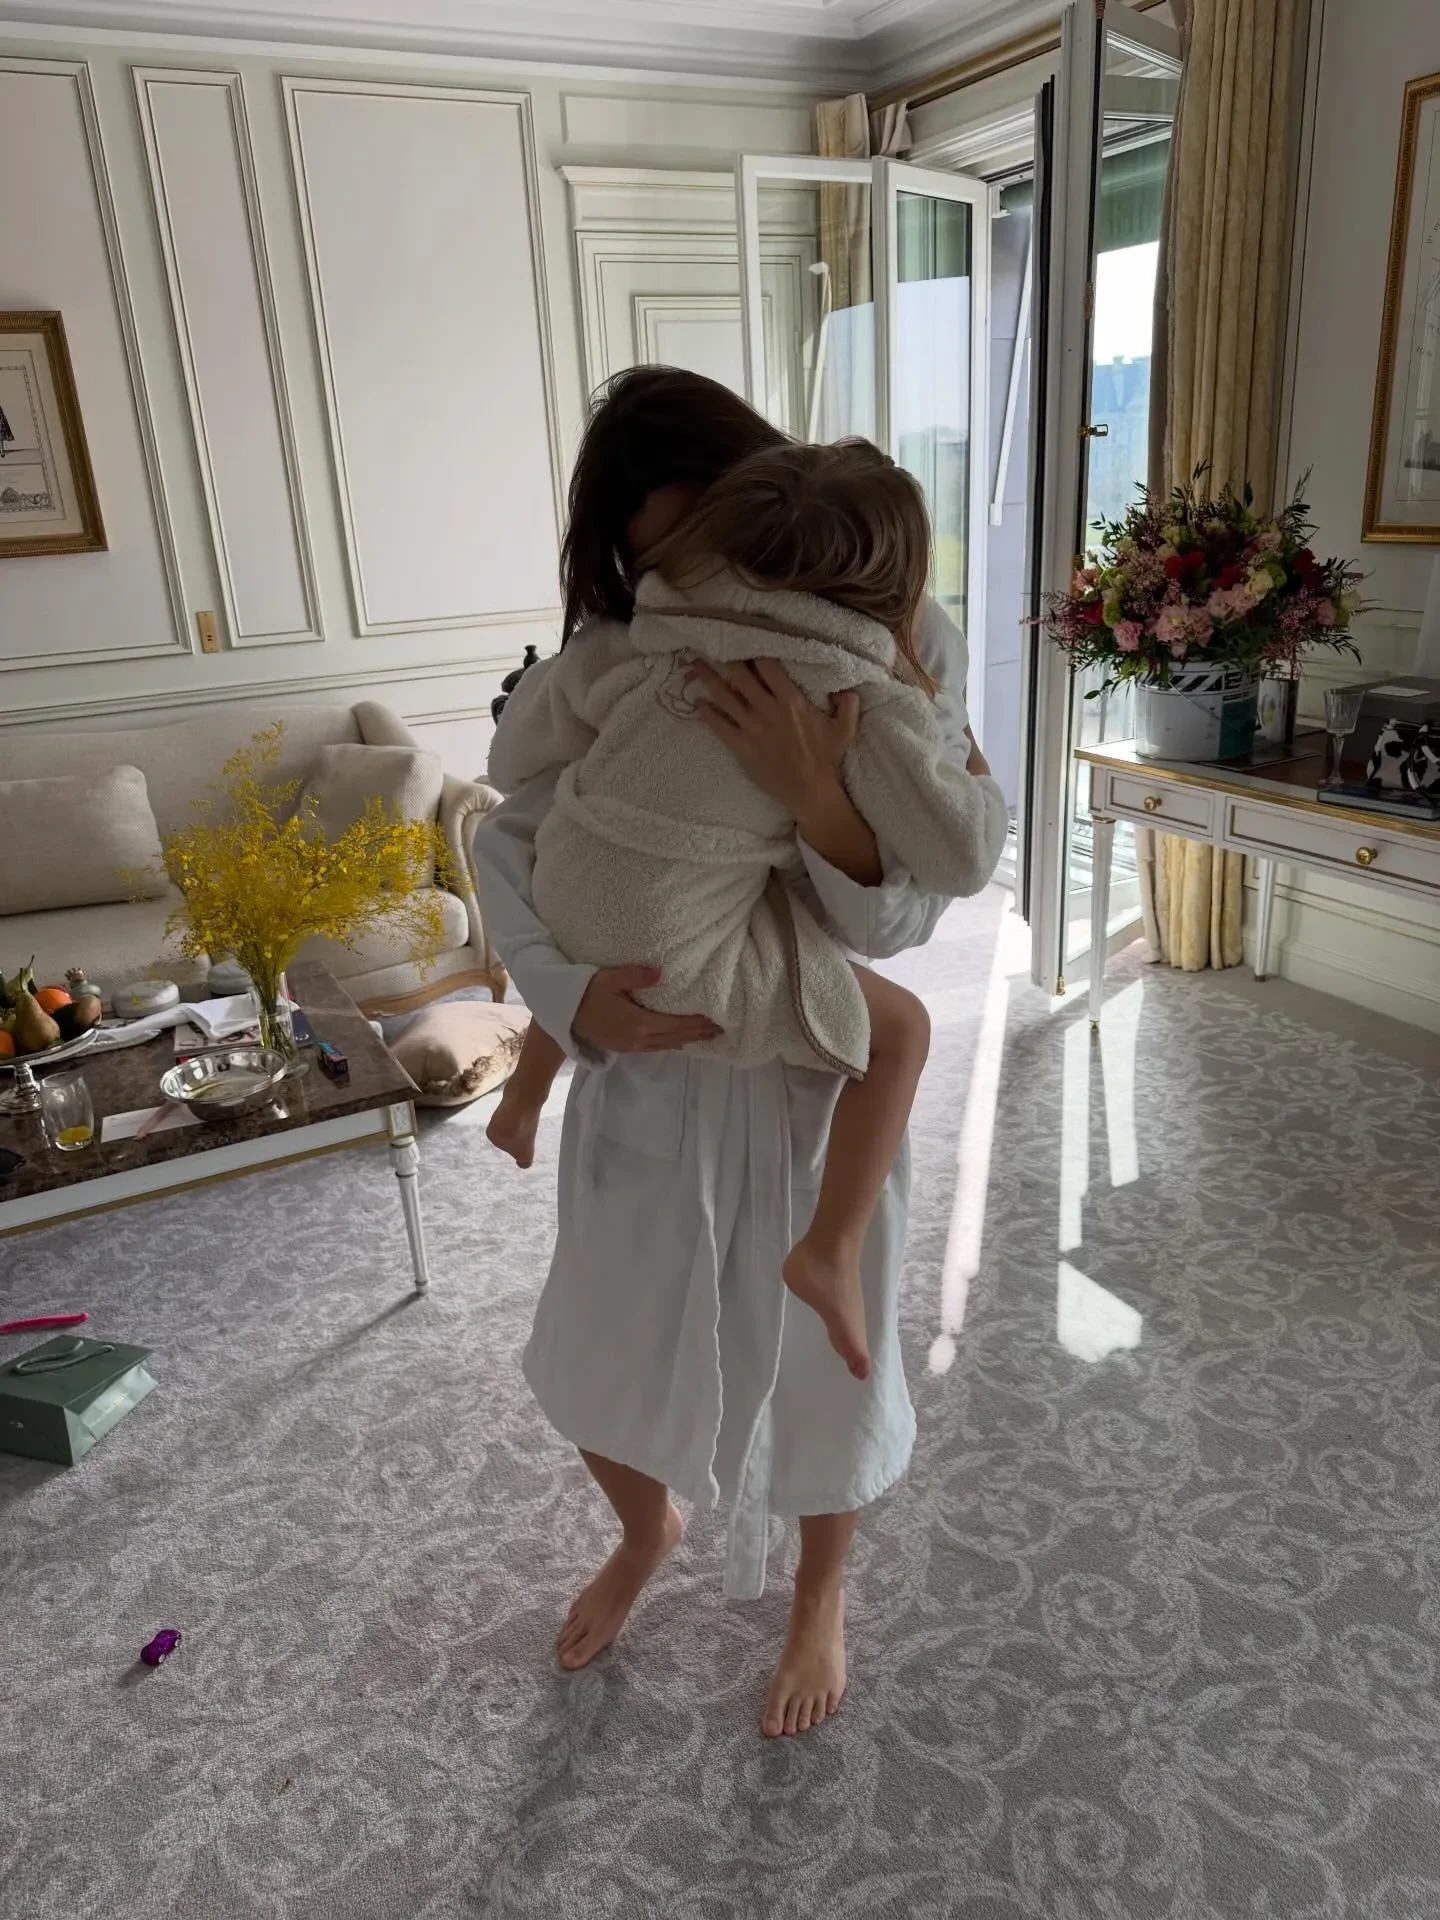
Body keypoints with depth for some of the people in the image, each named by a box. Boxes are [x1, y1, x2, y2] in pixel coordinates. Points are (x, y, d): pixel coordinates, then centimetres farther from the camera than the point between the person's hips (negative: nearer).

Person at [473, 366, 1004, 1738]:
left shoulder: (904, 650, -12)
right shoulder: (618, 663, -5)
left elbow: (899, 918, -18)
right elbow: (508, 844, -8)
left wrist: (811, 790, -37)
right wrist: (576, 997, -25)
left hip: (814, 1077, -2)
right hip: (646, 1074, 3)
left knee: (820, 1366, 17)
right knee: (593, 1360, 18)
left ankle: (820, 1598, 51)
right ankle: (645, 1535, 55)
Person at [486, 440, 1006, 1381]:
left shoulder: (637, 642, -2)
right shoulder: (874, 705, -13)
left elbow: (517, 757, 7)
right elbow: (959, 856, -10)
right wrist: (974, 780, 11)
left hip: (565, 910, 6)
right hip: (683, 968, -5)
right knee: (902, 1027, 10)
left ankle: (523, 1099, 55)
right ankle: (831, 1251, 6)